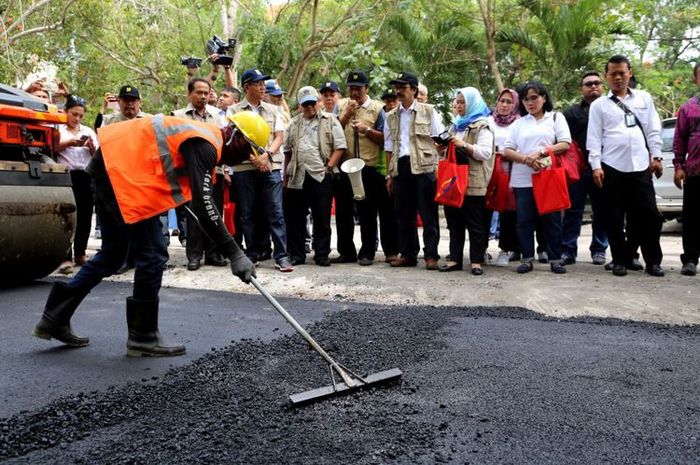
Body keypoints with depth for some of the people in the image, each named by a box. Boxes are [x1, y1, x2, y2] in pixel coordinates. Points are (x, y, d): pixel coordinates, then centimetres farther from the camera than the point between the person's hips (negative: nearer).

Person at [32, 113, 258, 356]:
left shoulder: (206, 135, 14)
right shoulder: (204, 146, -17)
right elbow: (203, 205, -28)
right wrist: (235, 254, -27)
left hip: (109, 167, 11)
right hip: (122, 172, -11)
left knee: (112, 254, 18)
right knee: (153, 254, -5)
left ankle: (54, 319, 25)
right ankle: (143, 338, 7)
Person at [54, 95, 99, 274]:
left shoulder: (88, 131, 19)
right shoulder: (58, 129, 7)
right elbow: (52, 148, -9)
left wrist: (92, 147, -5)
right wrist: (70, 142, -21)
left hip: (86, 177, 4)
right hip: (66, 176, -4)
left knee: (85, 216, 5)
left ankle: (80, 254, 17)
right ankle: (66, 257, -11)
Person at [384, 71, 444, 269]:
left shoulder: (428, 111, 6)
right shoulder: (391, 116, 16)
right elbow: (389, 148, 16)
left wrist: (437, 166, -8)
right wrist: (390, 174, 10)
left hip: (424, 166, -4)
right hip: (400, 167, 4)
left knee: (428, 213, -3)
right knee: (404, 214, 7)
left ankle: (431, 255, 2)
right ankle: (407, 254, 15)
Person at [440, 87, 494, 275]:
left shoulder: (482, 126, -3)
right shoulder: (455, 125, 18)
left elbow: (485, 153, -14)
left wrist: (464, 145, -21)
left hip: (472, 182, -7)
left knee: (474, 223, 0)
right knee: (454, 221, 9)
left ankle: (476, 261, 6)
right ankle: (455, 258, 15)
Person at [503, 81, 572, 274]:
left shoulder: (556, 118, 10)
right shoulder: (518, 123, 15)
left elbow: (565, 144, -1)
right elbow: (508, 151, 6)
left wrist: (540, 153, -13)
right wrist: (526, 159, -12)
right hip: (523, 180, 2)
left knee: (552, 219, 0)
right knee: (524, 220, 1)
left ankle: (555, 259, 8)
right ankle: (527, 258, 10)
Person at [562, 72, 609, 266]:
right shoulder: (572, 113, 12)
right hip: (578, 170, 0)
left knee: (601, 212, 5)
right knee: (573, 211, -1)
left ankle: (599, 250, 14)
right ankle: (568, 250, 1)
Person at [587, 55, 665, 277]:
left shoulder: (644, 98, 14)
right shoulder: (598, 105, 7)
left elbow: (653, 130, 11)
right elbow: (594, 138, 2)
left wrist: (656, 156, 3)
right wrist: (596, 165, -7)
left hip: (640, 166, 1)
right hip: (612, 167, -1)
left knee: (648, 213, 1)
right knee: (615, 217, 3)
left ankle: (653, 261, 12)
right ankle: (620, 260, 14)